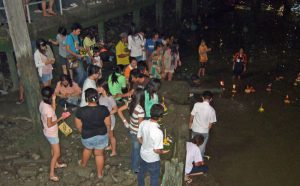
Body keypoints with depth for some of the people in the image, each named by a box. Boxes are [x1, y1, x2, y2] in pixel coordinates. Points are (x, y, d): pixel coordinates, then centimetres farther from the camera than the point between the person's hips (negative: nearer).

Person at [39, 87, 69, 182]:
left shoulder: (42, 103, -8)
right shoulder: (48, 109, -34)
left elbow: (53, 110, 8)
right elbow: (50, 125, -27)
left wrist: (53, 100, -2)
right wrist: (60, 119, -20)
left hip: (48, 132, 9)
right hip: (51, 133, -9)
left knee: (54, 149, 30)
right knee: (57, 153, 6)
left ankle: (56, 164, 51)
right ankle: (51, 174, 17)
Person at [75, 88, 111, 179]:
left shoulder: (81, 111, -25)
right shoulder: (104, 109, -22)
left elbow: (79, 127, -11)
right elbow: (108, 124, -10)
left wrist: (83, 133, 10)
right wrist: (108, 132, 11)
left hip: (87, 136, 0)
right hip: (102, 136, 0)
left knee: (87, 149, 32)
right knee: (99, 154, 22)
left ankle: (83, 163, 60)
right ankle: (100, 173, 40)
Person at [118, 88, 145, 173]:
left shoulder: (130, 104, -12)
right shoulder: (140, 110, -34)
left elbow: (119, 110, -2)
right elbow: (140, 125, -27)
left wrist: (125, 121, 3)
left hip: (131, 130, 7)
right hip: (137, 133, -7)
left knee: (134, 148, 29)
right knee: (137, 150, 17)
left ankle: (134, 165, 50)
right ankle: (136, 168, 39)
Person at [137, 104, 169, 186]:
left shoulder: (143, 123, -18)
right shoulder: (158, 132, -37)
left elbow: (139, 138, -3)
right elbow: (156, 150, -26)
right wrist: (163, 152, -5)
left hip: (143, 154, 6)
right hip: (153, 159, -6)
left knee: (141, 172, 32)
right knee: (154, 178, 20)